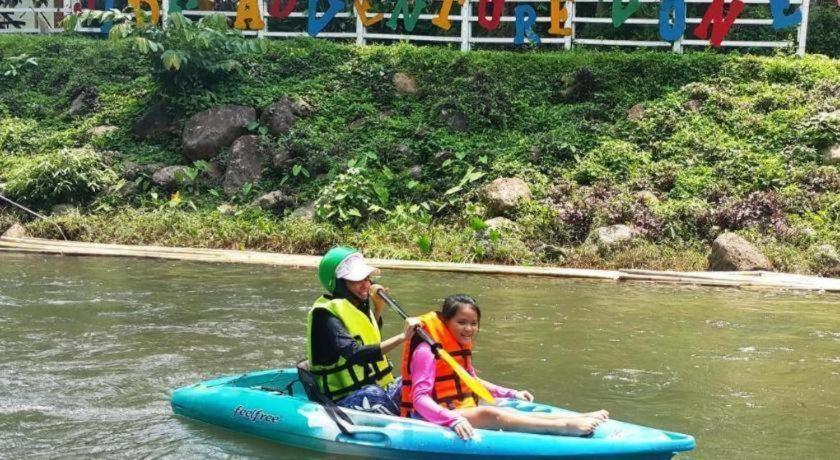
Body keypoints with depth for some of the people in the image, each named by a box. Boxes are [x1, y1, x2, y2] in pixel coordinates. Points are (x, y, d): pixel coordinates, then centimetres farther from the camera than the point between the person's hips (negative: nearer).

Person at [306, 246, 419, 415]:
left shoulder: (359, 305, 12)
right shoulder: (325, 314, -15)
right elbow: (356, 354, -30)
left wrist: (378, 308, 17)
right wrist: (402, 337, -35)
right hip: (346, 399, -9)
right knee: (373, 394, -37)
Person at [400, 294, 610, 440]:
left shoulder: (461, 347, 13)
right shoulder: (427, 351, -17)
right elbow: (420, 399, -26)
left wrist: (512, 394, 24)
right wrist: (453, 420, -41)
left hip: (460, 413, 10)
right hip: (438, 419, -10)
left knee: (510, 413, -13)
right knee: (490, 414, -31)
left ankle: (578, 419, -26)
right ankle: (565, 427, -44)